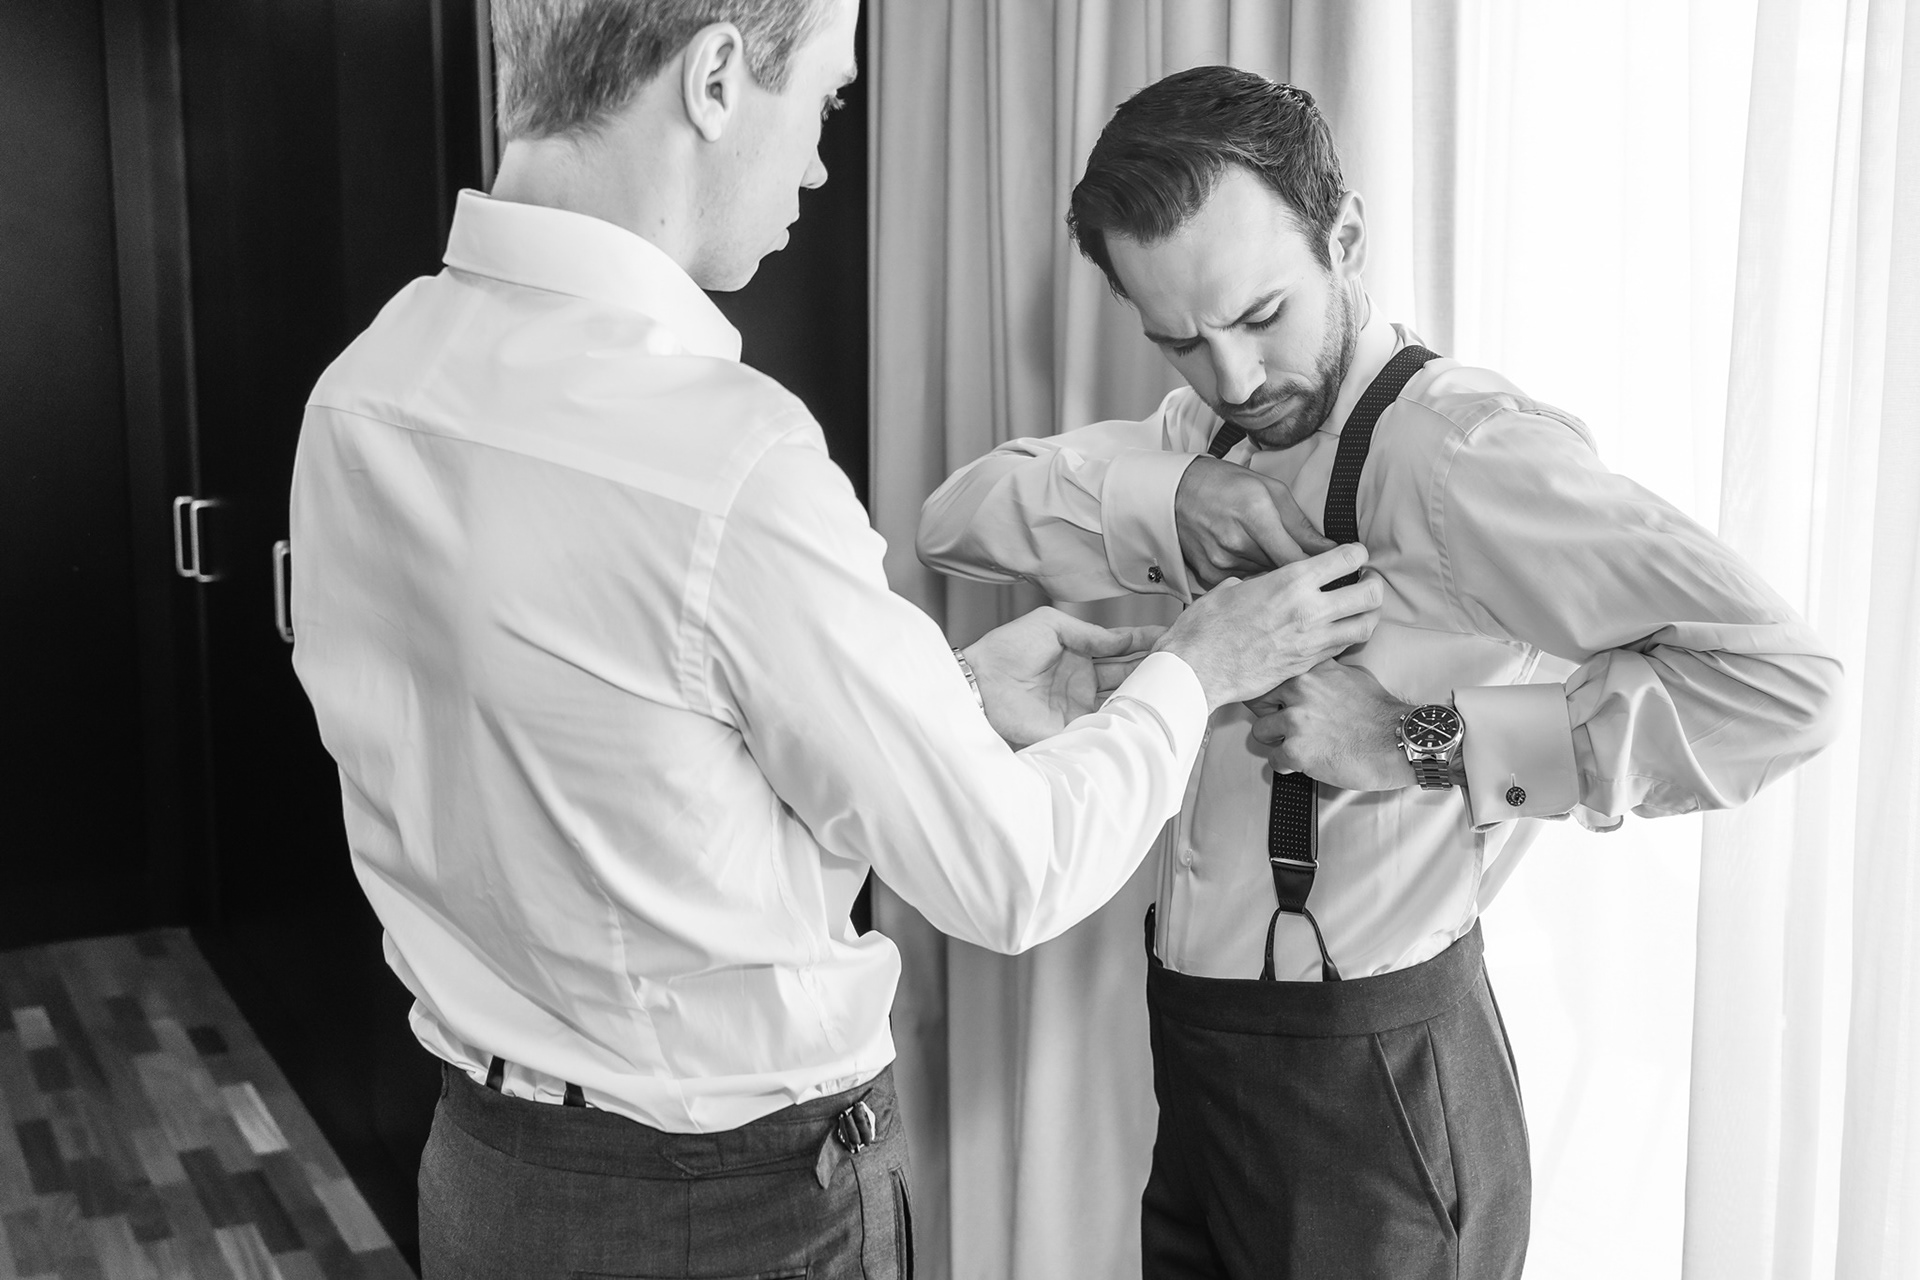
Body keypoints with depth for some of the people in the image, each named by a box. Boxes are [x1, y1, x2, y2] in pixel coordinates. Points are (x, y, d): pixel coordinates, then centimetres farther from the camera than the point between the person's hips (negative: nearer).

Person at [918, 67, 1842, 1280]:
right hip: (1205, 1050, 7)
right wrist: (1164, 500, -17)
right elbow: (956, 513, -1)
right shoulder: (1208, 433, 3)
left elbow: (1782, 681, -28)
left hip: (1370, 1083, -7)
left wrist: (1422, 744, -26)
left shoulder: (1456, 444, -20)